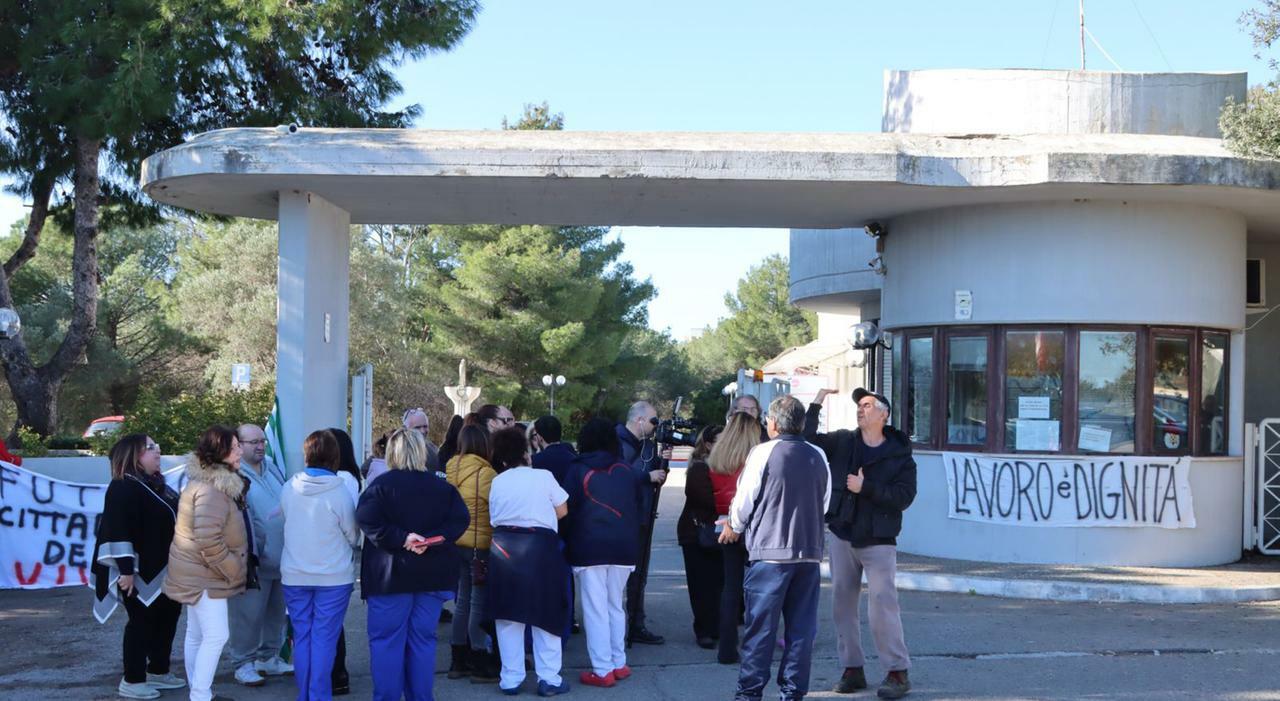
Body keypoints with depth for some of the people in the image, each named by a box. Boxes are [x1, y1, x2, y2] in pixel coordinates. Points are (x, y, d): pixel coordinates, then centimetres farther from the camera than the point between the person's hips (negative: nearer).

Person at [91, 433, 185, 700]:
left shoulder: (155, 484, 12)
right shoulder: (124, 488, -16)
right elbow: (118, 531, -23)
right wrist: (126, 570, -27)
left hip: (161, 569, 9)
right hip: (139, 571, -9)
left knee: (167, 617, 15)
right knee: (141, 621, -2)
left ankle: (158, 671, 28)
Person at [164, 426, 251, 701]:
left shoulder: (220, 482, 10)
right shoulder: (212, 490, -23)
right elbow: (209, 541, -29)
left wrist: (234, 569, 15)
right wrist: (234, 572, -18)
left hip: (198, 574, 10)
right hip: (204, 575, -10)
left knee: (196, 635, 16)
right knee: (216, 636, -10)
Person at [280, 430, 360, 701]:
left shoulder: (289, 488, -5)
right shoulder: (339, 493, -15)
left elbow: (287, 522, 8)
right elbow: (353, 537, -4)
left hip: (294, 576, 3)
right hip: (334, 577, -3)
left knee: (302, 638, 11)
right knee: (324, 640, 2)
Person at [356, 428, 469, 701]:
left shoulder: (381, 485, -6)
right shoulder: (443, 487, 5)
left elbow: (367, 520, -20)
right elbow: (460, 519, -6)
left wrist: (400, 538, -17)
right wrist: (431, 540, -12)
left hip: (391, 574, -3)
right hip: (432, 574, 4)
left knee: (386, 641, 2)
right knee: (423, 640, 10)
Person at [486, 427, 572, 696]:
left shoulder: (496, 482, 7)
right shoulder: (543, 476, -3)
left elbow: (493, 519, 11)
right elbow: (561, 511, 1)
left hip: (503, 547, 3)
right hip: (539, 546, -3)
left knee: (509, 615, 10)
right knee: (545, 613, 5)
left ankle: (511, 679, 13)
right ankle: (549, 678, 5)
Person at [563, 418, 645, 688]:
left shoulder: (577, 471, -5)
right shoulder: (626, 470, 5)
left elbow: (567, 509, -4)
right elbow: (640, 504, 12)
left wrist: (569, 542, 11)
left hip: (588, 549, -4)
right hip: (623, 548, 4)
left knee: (595, 609, -1)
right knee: (615, 606, 16)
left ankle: (602, 670, -2)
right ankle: (618, 663, 17)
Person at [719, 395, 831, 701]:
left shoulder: (764, 452, -8)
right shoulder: (818, 457, 6)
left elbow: (745, 498, -3)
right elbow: (825, 502, 14)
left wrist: (734, 528, 16)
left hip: (769, 551, -4)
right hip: (809, 551, 4)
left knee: (760, 626, 1)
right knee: (801, 627, 8)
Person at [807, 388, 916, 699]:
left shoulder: (900, 455, -4)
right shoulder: (843, 441, 5)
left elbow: (904, 497, -12)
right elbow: (808, 439, -2)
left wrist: (866, 488, -18)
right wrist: (816, 405, -8)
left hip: (878, 540, -4)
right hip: (843, 536, 4)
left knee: (882, 605, -10)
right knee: (842, 603, 8)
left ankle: (898, 672, -1)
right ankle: (852, 668, 18)